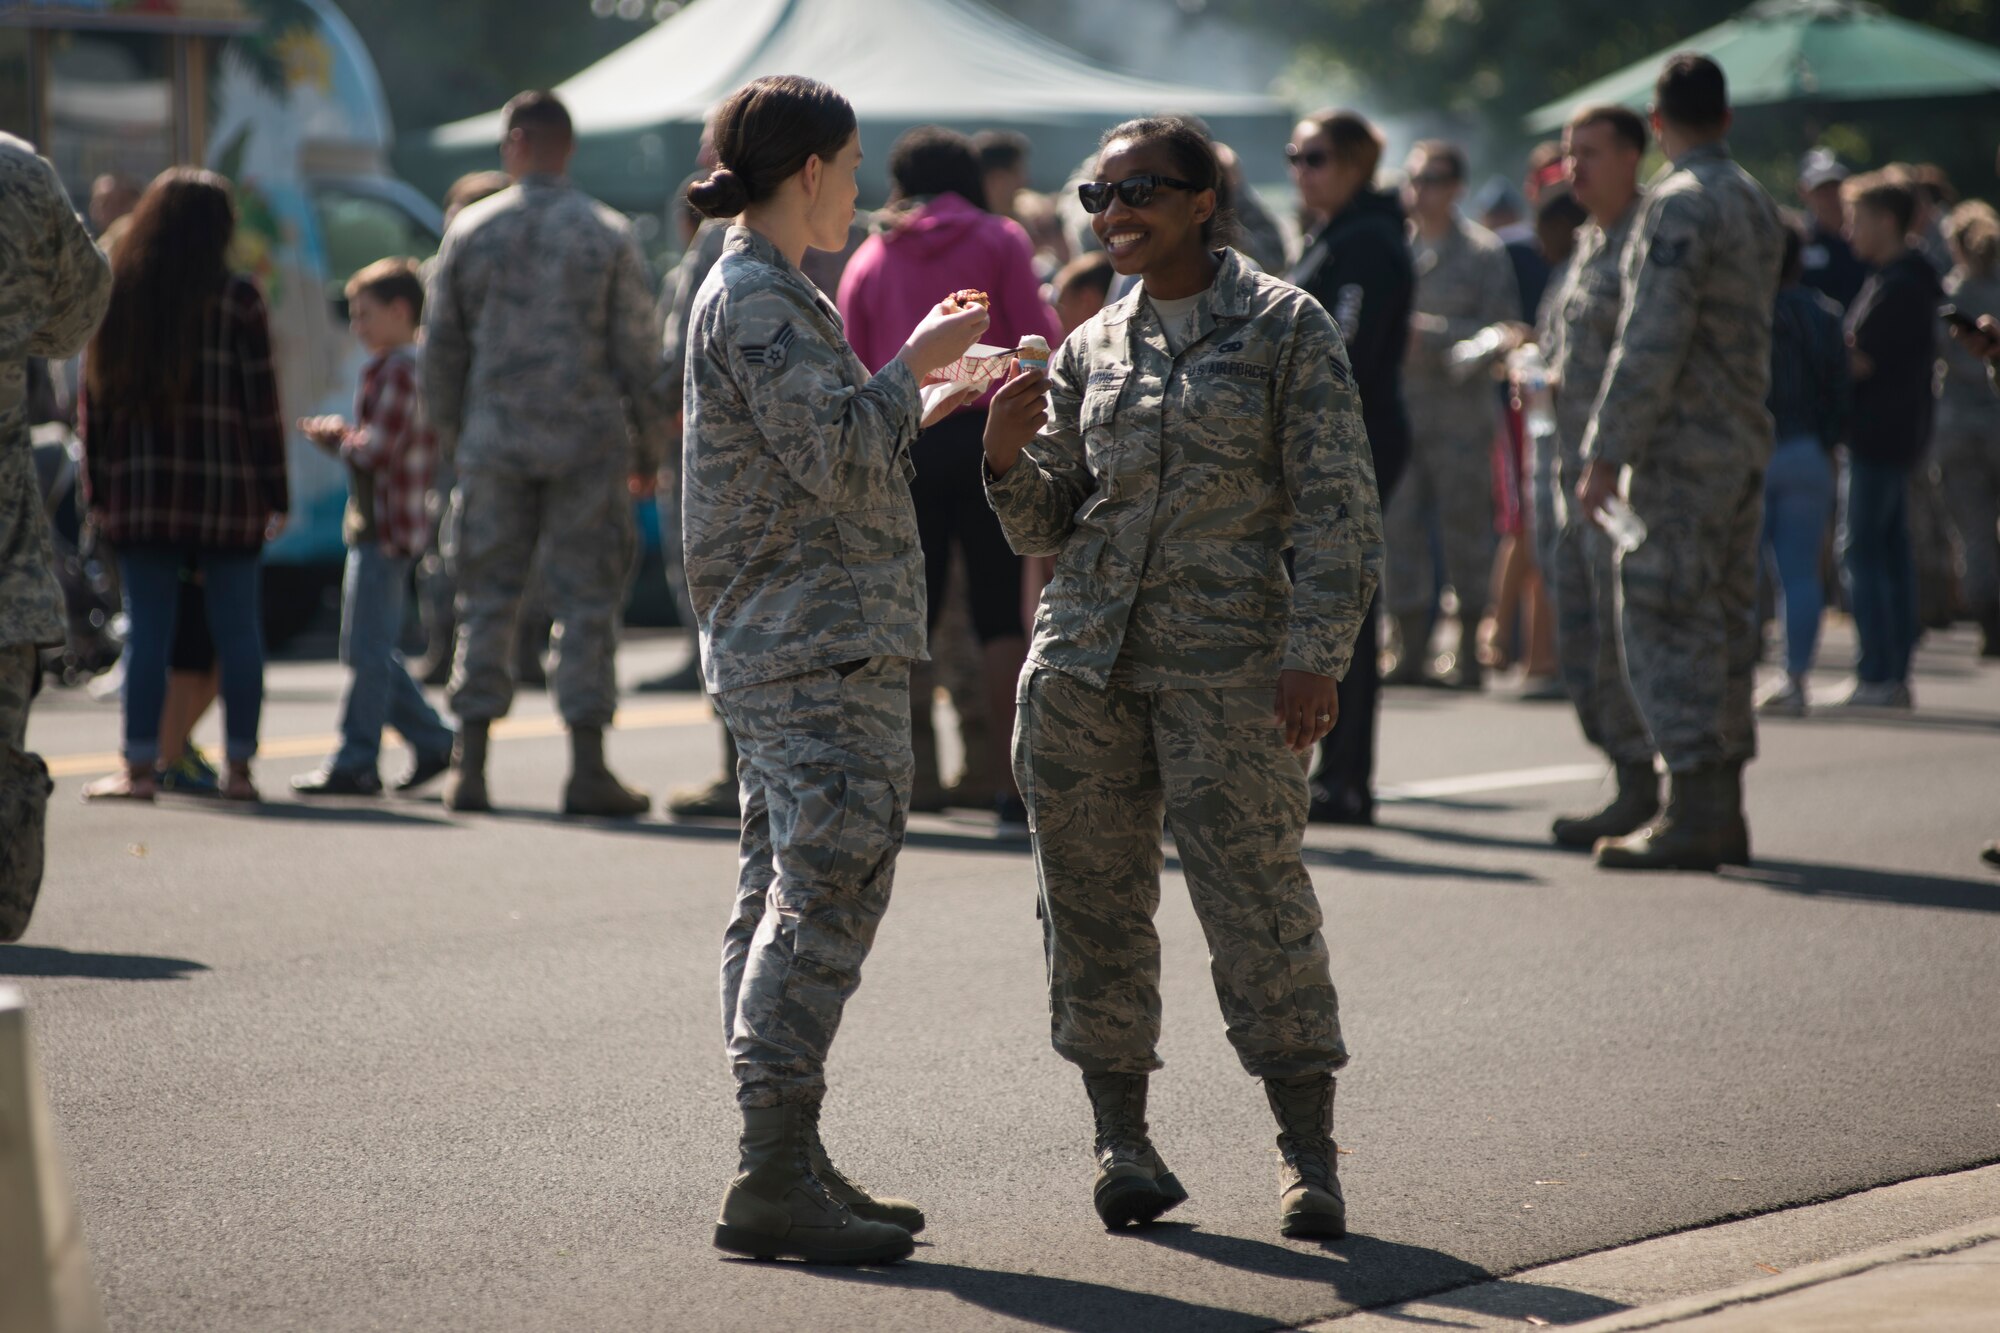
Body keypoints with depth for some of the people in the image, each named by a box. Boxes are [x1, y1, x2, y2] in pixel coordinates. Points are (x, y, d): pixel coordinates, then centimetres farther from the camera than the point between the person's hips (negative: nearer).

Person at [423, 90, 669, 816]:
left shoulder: (471, 231, 3)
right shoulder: (608, 235, -1)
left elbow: (441, 348, 8)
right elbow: (638, 353, 0)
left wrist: (451, 436, 19)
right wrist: (648, 450, 9)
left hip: (494, 440, 1)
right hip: (589, 442, -1)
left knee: (487, 599, 8)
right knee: (586, 602, 2)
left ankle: (470, 763, 6)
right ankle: (587, 767, -1)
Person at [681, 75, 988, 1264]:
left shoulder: (771, 295, 20)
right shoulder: (752, 298, -12)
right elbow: (835, 454, -20)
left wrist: (929, 393, 22)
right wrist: (913, 367, -7)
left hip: (791, 651, 11)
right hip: (819, 645, -11)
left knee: (787, 902, 12)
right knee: (825, 896, -12)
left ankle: (791, 1165, 16)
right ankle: (772, 1180, -14)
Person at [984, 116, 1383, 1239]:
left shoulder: (1287, 328, 0)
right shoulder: (1091, 349, 13)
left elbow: (1337, 506, -4)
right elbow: (1047, 528, 15)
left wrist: (1315, 655, -13)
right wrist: (1010, 455, -5)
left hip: (1227, 656, -5)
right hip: (1084, 660, 5)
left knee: (1257, 895, -7)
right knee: (1094, 900, 4)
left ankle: (1310, 1155, 1)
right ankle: (1123, 1141, 14)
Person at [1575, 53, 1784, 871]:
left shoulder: (1680, 204, -13)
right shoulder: (1757, 204, 14)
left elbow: (1651, 343, -19)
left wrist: (1605, 452, -16)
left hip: (1685, 445, -9)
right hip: (1746, 441, 9)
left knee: (1666, 625, -8)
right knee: (1725, 623, 11)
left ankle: (1694, 813, -11)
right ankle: (1722, 809, 14)